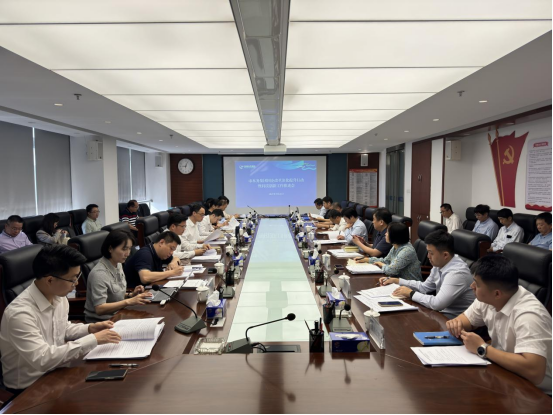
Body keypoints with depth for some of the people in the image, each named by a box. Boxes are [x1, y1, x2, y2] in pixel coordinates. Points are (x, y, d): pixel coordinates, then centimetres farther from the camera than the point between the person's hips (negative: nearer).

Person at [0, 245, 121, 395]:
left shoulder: (59, 298, -4)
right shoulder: (20, 313, -28)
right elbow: (42, 359, -31)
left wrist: (89, 329, -3)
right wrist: (92, 340, -28)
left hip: (55, 373, 7)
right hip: (30, 387, -7)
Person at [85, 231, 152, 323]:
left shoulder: (118, 265, 5)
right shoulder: (99, 274, -20)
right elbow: (100, 309, -25)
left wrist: (130, 295, 0)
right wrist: (129, 301, -30)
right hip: (101, 322, -8)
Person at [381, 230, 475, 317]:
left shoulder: (457, 272, -26)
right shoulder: (439, 265, 0)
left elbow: (437, 304, -30)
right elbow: (425, 287, 16)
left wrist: (411, 293, -17)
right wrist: (396, 281, 10)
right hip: (441, 311, 7)